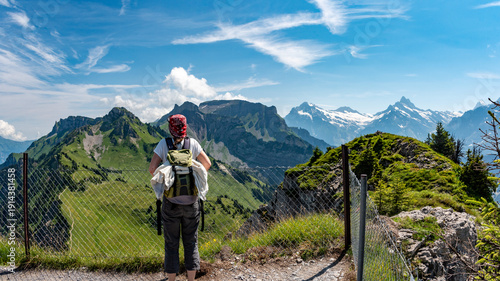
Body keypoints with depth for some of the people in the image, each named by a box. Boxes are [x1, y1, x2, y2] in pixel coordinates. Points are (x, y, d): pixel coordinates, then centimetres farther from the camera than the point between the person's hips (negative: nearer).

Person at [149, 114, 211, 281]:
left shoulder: (163, 144, -5)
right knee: (191, 242, 13)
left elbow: (152, 168, -11)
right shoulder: (192, 143, -1)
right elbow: (207, 164, 1)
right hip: (191, 201, 1)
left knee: (171, 243, 11)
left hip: (171, 202, -1)